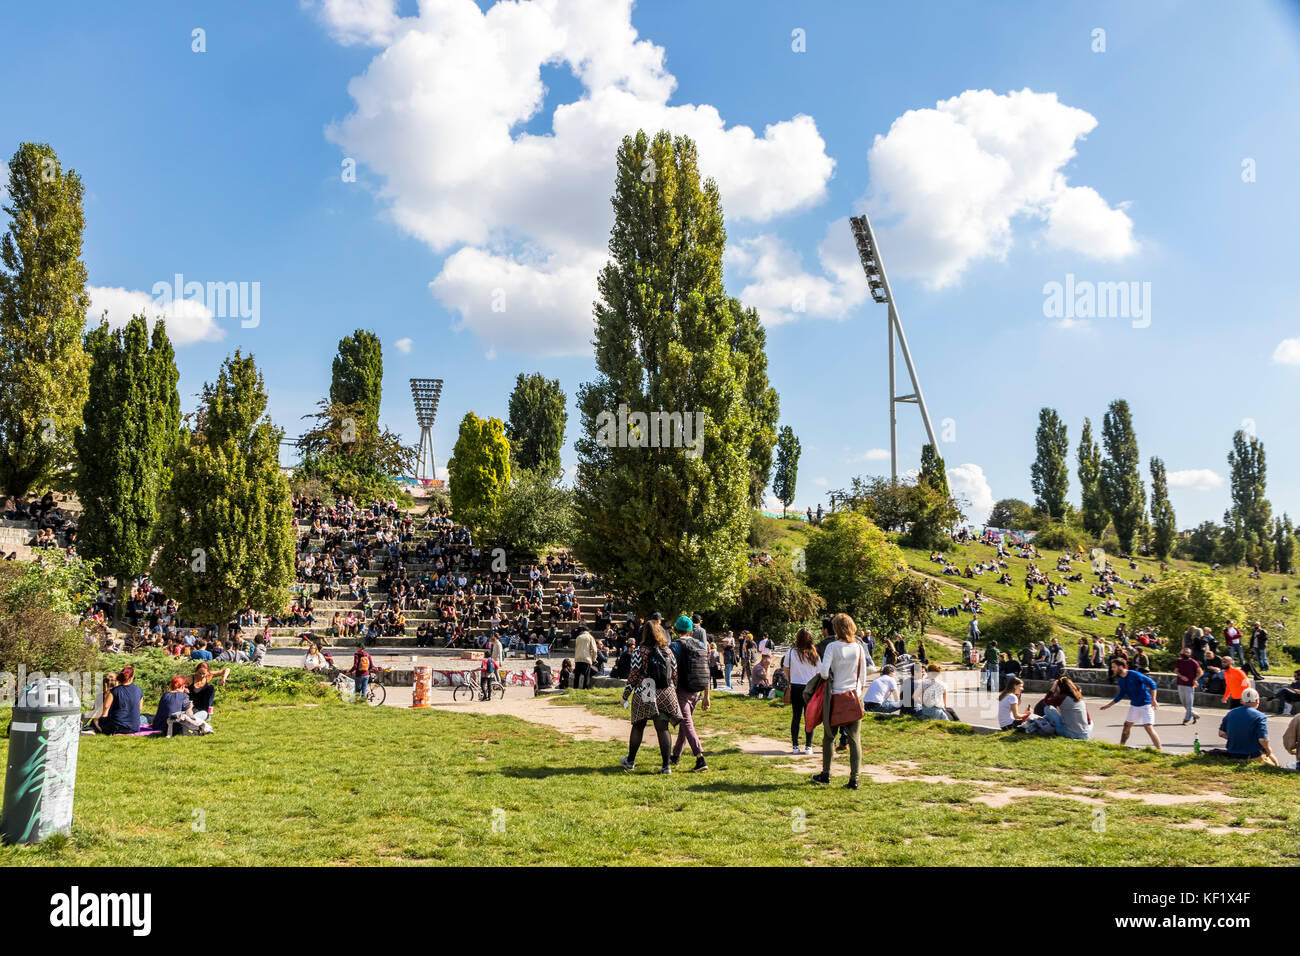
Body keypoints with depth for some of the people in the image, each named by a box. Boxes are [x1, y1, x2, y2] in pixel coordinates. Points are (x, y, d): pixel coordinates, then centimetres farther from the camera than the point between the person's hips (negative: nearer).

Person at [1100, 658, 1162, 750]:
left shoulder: (1134, 675, -20)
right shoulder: (1120, 680, 3)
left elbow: (1152, 684, -19)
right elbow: (1121, 694, 17)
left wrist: (1153, 699, -26)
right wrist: (1109, 705, 17)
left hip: (1145, 704, -8)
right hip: (1134, 705, 8)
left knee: (1148, 727, -15)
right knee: (1127, 725, 12)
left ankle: (1160, 749, -8)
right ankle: (1121, 746, 24)